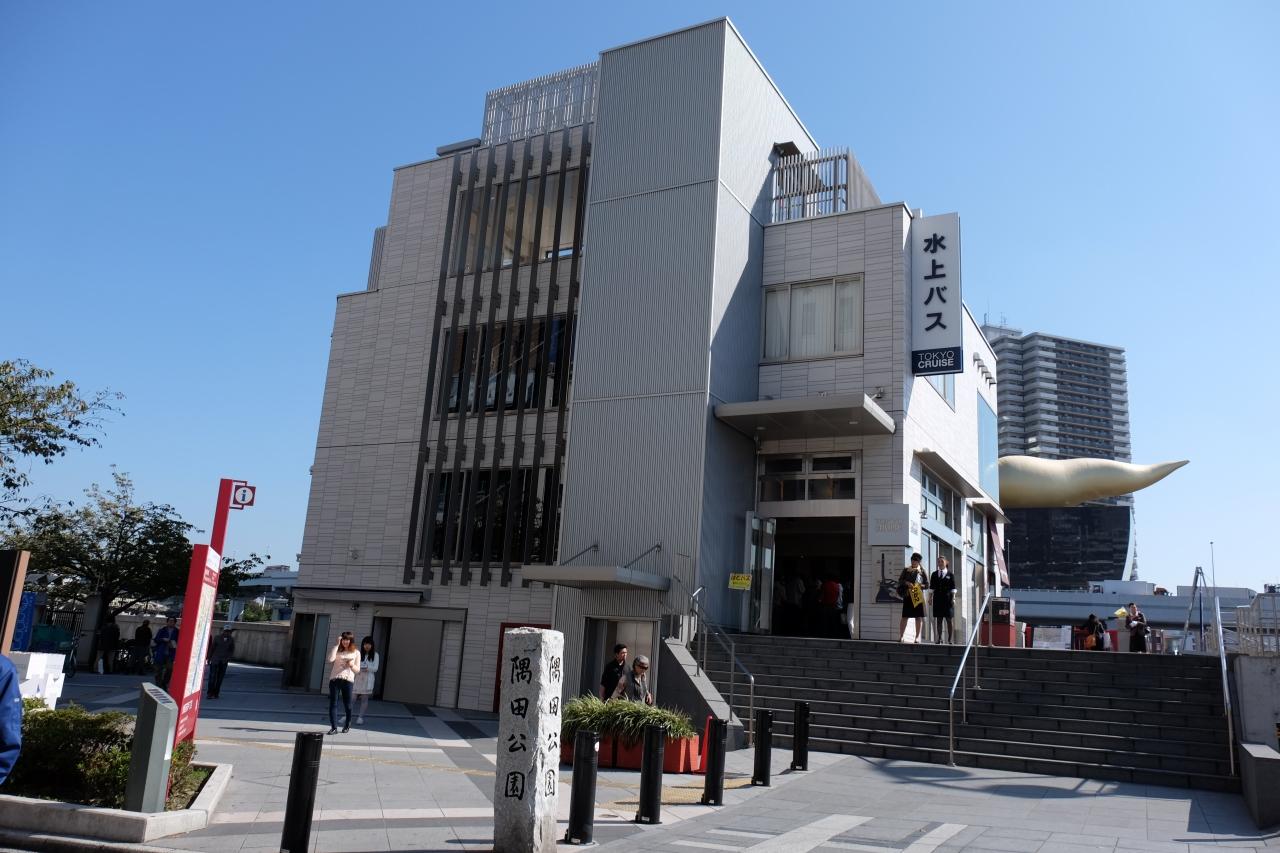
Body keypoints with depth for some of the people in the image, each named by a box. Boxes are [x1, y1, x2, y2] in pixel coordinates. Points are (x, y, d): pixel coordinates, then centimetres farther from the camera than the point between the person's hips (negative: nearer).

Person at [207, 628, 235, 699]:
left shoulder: (231, 639, 0)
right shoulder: (217, 638, -4)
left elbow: (232, 650, 6)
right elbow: (212, 648, 3)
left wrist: (230, 657, -10)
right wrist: (209, 658, 6)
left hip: (224, 661, 2)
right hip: (215, 660, -1)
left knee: (220, 677, 1)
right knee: (212, 676, -8)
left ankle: (216, 693, 8)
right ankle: (210, 693, -6)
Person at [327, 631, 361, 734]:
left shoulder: (356, 653, 10)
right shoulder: (338, 651, 12)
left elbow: (357, 669, 10)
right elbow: (330, 659, -9)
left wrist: (352, 665, -12)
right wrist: (337, 645, -4)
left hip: (348, 680, -1)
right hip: (334, 679, 1)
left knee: (347, 704, 4)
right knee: (333, 703, -6)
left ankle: (347, 725, 26)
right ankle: (334, 727, -6)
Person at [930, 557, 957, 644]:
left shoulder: (950, 575, 4)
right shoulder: (934, 574, 11)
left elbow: (953, 588, 0)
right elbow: (931, 587, 10)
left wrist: (953, 598, -8)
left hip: (948, 599, -2)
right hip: (937, 599, 2)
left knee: (949, 619, 0)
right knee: (938, 619, 3)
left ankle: (949, 639, 4)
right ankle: (939, 638, 8)